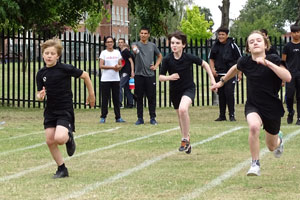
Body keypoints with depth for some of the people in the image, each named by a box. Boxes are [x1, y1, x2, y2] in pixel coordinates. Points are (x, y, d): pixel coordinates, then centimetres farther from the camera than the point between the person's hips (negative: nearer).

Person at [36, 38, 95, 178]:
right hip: (50, 110, 5)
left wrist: (91, 94, 6)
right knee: (49, 141, 1)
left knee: (59, 138, -24)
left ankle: (69, 137, 14)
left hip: (65, 110, -5)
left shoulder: (65, 69, -13)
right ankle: (62, 169, 17)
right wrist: (40, 96, -17)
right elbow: (39, 94, 8)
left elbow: (85, 75, -2)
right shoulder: (41, 73, 0)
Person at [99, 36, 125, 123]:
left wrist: (118, 67, -12)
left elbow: (120, 65, 11)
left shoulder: (117, 52, 12)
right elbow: (101, 65, -7)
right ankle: (103, 117, 3)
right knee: (105, 98, -2)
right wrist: (112, 67, -15)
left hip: (116, 79, 3)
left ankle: (118, 117, 7)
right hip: (105, 79, -3)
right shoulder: (103, 53, 2)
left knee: (116, 98, 4)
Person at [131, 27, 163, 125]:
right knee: (139, 98, 2)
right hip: (139, 75, -2)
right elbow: (134, 47, -26)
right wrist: (135, 49, -52)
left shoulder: (152, 45, 10)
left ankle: (152, 118, 9)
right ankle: (140, 118, 10)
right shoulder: (136, 44, 0)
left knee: (152, 97, 1)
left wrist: (156, 66, 6)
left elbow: (160, 56, 24)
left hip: (150, 75, 2)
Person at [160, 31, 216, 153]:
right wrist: (169, 77, -26)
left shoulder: (189, 57, -16)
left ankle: (185, 139, -17)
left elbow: (204, 64, 1)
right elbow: (161, 77, -4)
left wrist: (212, 79, -3)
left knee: (183, 109, -31)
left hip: (188, 88, -3)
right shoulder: (167, 60, -12)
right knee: (180, 117, 14)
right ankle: (187, 142, 37)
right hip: (175, 91, 3)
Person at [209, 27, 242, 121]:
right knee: (221, 95, 8)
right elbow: (211, 59, 17)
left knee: (229, 93, -10)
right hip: (219, 74, 4)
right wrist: (212, 69, 1)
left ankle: (232, 115, -3)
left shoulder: (232, 45, -4)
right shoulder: (215, 46, 5)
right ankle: (222, 115, 16)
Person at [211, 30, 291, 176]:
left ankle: (278, 138, 55)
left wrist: (267, 63, -35)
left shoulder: (273, 59, -15)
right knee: (254, 126, -34)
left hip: (273, 108, -1)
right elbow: (235, 69, 18)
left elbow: (287, 77, -30)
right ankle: (255, 164, -17)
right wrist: (222, 81, 28)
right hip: (253, 106, 1)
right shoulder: (245, 62, -6)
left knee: (272, 147, 14)